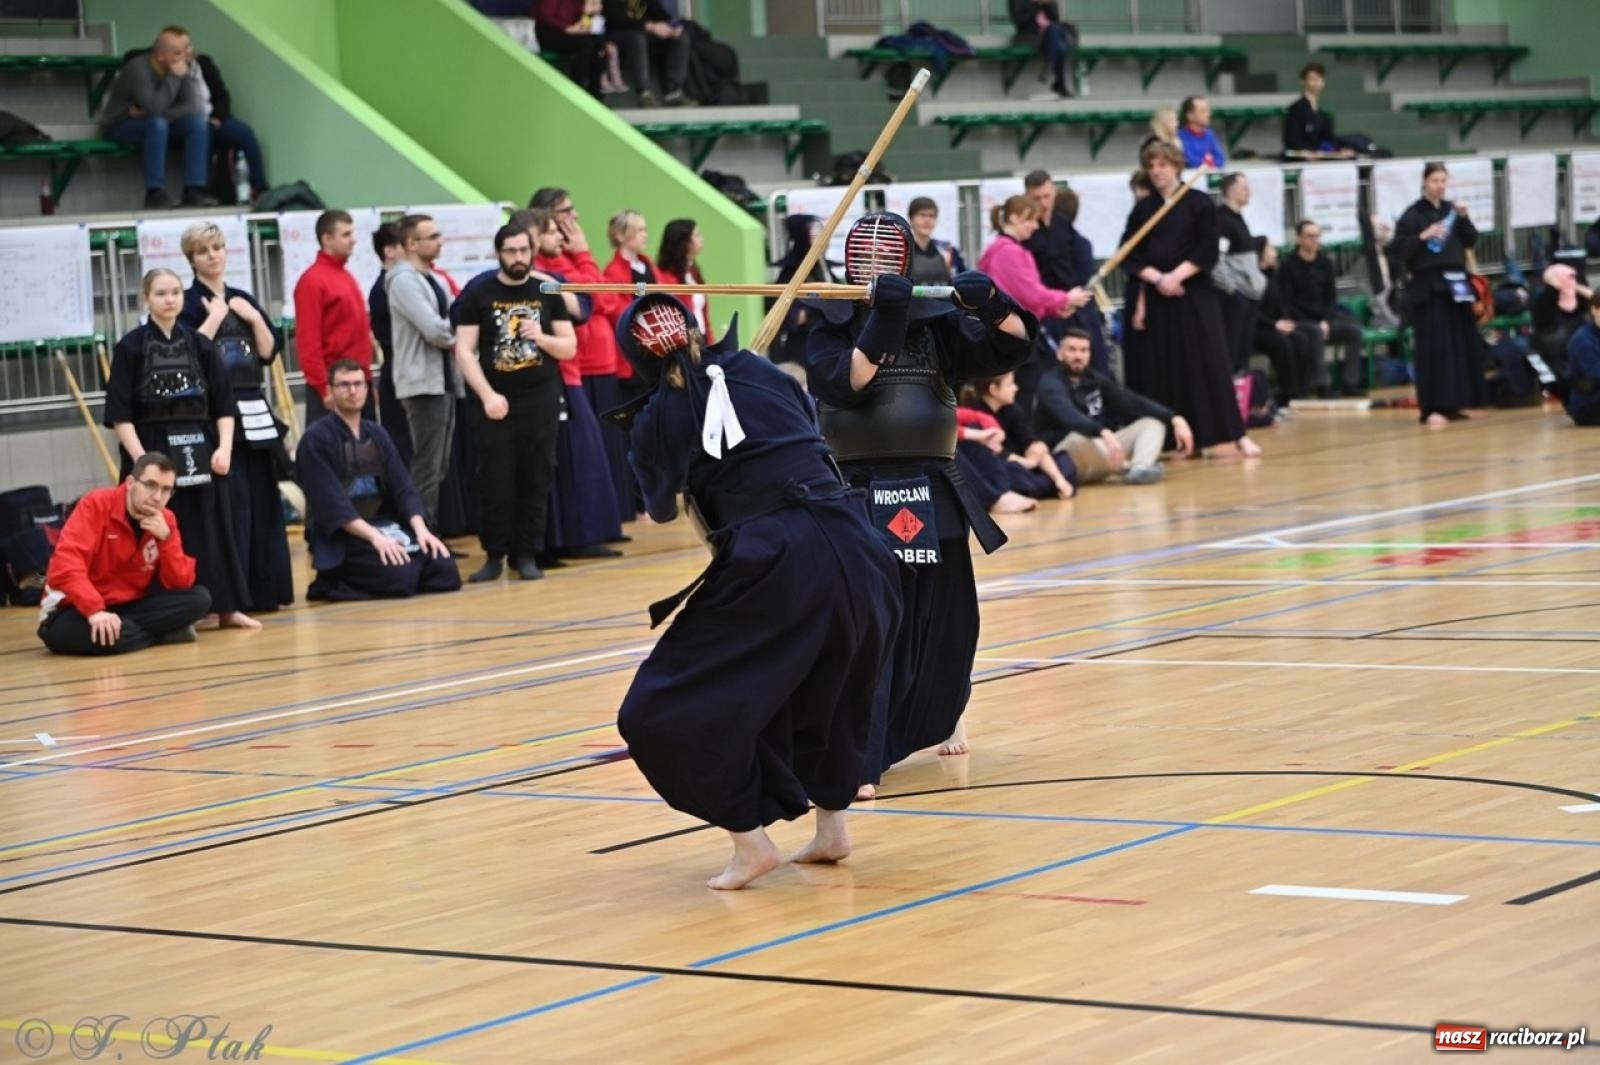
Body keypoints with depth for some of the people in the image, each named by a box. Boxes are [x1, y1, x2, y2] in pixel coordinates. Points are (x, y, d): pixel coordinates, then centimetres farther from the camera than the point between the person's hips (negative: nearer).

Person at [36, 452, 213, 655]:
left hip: (130, 608, 4)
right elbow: (65, 563, -28)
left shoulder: (165, 520, 1)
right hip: (81, 610, -4)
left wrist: (166, 538, -19)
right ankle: (164, 632, -15)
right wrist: (95, 610, -39)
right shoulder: (96, 505, -16)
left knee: (199, 599, -13)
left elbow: (182, 583, -4)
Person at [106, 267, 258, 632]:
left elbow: (224, 405, 7)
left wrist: (224, 447, -5)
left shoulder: (200, 344, 7)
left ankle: (227, 608, 14)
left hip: (199, 449, 3)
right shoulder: (130, 348, -3)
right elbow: (119, 414, -6)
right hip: (152, 452, -3)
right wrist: (140, 458, -14)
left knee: (212, 528, 6)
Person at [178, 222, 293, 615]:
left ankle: (264, 589, 14)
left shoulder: (245, 300, 14)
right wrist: (215, 317, -12)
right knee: (230, 502, -11)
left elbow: (269, 352, 10)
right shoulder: (188, 304, -3)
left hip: (254, 409, 6)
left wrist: (255, 319, -4)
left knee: (263, 499, 7)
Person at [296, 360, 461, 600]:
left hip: (385, 524, 7)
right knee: (400, 577, -31)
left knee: (445, 573, -12)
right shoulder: (316, 439, -10)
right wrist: (374, 536, -26)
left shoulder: (376, 434, 12)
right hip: (341, 538, -7)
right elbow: (330, 504, -17)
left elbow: (402, 488, 6)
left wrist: (420, 529, -12)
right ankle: (334, 582, -4)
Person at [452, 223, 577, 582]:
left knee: (535, 481, 2)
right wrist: (487, 394, -13)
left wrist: (543, 339, -13)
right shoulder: (478, 291, 0)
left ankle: (527, 554, 10)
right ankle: (494, 555, 7)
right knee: (494, 482, -2)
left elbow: (570, 347, 7)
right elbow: (464, 351, -4)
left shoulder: (547, 290, 5)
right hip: (495, 400, -1)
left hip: (540, 400, 1)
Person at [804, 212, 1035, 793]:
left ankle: (944, 717, 45)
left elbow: (1013, 344, -1)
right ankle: (857, 760, -11)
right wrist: (881, 321, -28)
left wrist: (990, 302, -21)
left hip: (932, 492, 3)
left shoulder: (935, 319, 4)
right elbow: (842, 384, -19)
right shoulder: (830, 324, -2)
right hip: (859, 492, -3)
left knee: (944, 620, 15)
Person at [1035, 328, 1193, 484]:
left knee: (1153, 420, -2)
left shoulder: (1096, 379, 9)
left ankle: (1141, 468, -32)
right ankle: (1131, 469, -22)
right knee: (1079, 438, -40)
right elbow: (1070, 416, -33)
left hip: (1100, 458, 7)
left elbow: (1132, 402, 1)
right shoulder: (1051, 385, -12)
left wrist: (1175, 419, -12)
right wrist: (1105, 433, -50)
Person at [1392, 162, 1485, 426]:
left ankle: (1451, 403, 16)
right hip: (1428, 286, -6)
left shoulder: (1451, 210, 12)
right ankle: (1432, 408, -14)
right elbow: (1399, 250, -10)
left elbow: (1471, 241, 10)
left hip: (1455, 283, 6)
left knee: (1461, 343, 7)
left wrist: (1464, 219, -4)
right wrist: (1423, 236, -22)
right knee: (1434, 347, -12)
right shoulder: (1413, 214, -5)